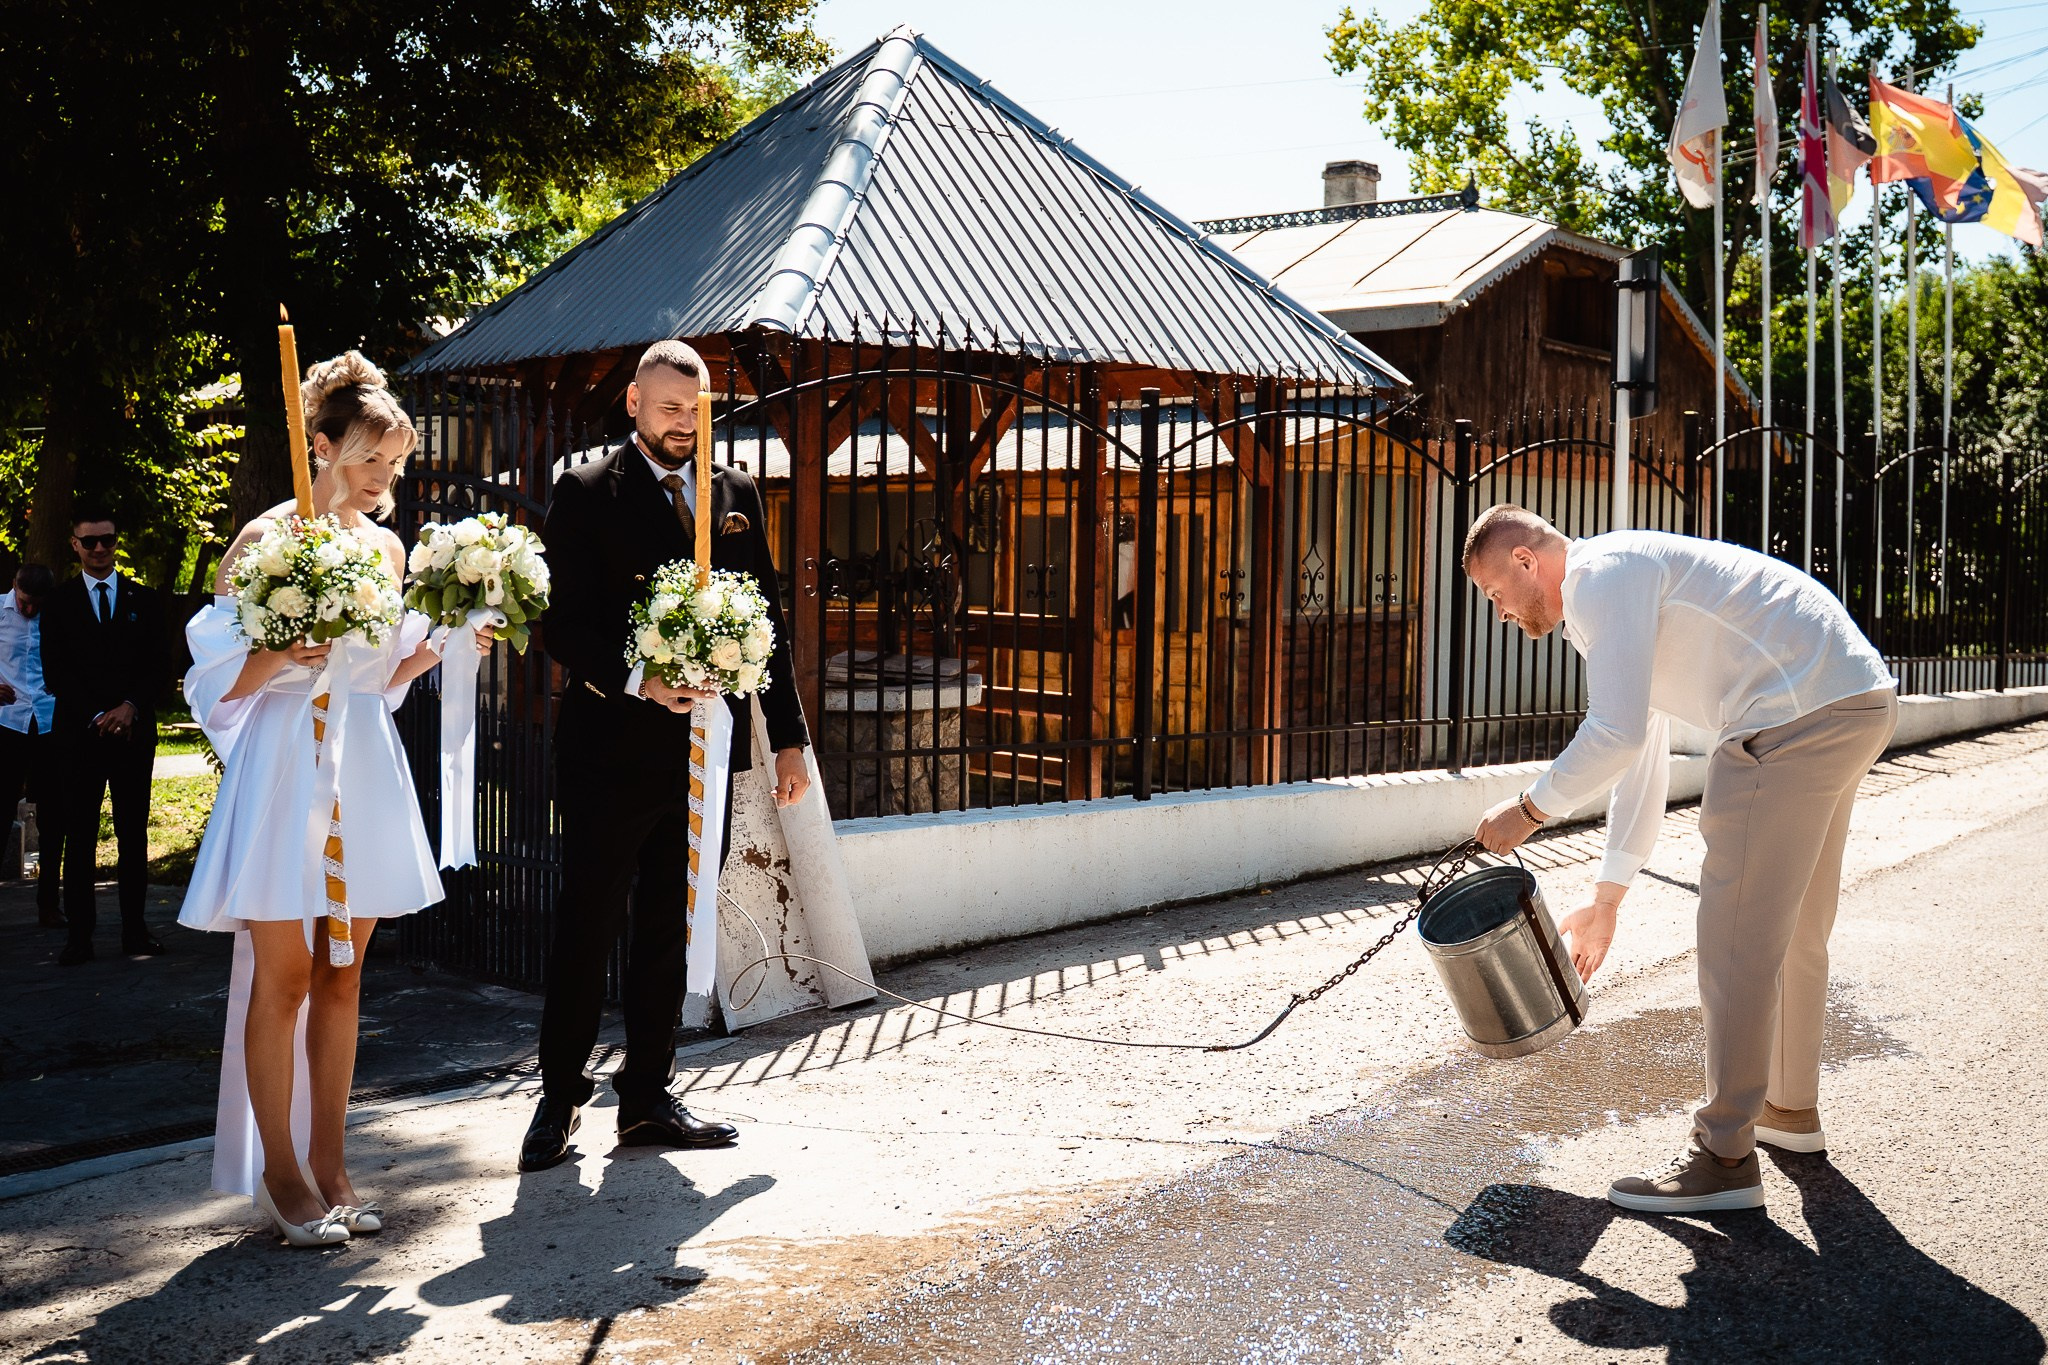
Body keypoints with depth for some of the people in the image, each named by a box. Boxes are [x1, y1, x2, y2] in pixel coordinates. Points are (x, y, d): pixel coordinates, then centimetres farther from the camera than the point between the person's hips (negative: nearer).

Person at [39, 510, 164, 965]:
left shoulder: (143, 600, 12)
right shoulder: (58, 604, 8)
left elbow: (155, 667, 7)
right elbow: (55, 675, 1)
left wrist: (130, 706, -10)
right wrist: (98, 716, -10)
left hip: (133, 730, 1)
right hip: (79, 734, -1)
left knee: (134, 834, 2)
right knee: (79, 837, -1)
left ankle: (135, 930, 6)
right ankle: (78, 936, 1)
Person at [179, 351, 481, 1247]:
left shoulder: (387, 548, 11)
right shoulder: (264, 541, -6)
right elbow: (223, 678, -7)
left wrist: (441, 643, 3)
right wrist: (282, 656, -25)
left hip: (365, 774, 6)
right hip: (285, 770, -5)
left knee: (341, 977, 9)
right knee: (282, 976, -1)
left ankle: (328, 1163, 16)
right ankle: (280, 1173, 9)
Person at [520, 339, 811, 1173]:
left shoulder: (735, 496, 12)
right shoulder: (586, 493, -1)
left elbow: (767, 622, 13)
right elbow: (563, 625, -7)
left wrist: (789, 737, 9)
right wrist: (638, 682, -22)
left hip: (702, 750, 4)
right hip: (612, 749, -4)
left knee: (670, 930, 11)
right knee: (588, 924, 2)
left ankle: (647, 1097, 22)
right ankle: (561, 1095, 17)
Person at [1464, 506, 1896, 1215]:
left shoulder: (1599, 574, -8)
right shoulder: (1621, 596, 24)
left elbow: (1615, 735, -18)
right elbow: (1639, 760, 28)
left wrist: (1529, 810, -4)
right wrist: (1605, 901, 31)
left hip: (1795, 716, -11)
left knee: (1737, 935, -6)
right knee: (1793, 926, 22)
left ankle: (1725, 1157, 0)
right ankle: (1790, 1108, 37)